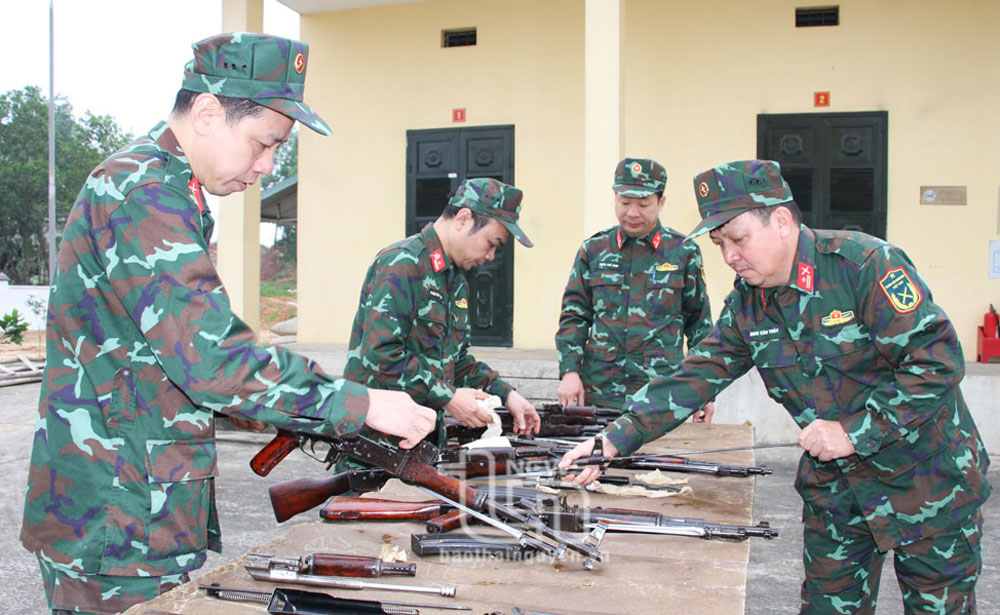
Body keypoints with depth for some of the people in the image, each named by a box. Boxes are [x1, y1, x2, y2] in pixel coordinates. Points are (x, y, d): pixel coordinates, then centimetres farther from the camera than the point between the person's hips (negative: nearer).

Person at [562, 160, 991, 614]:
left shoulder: (865, 265, -21)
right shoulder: (746, 303, -2)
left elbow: (939, 360, -23)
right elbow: (695, 378, -4)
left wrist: (855, 431, -24)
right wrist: (613, 441, -12)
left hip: (925, 475, -5)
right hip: (833, 480, 5)